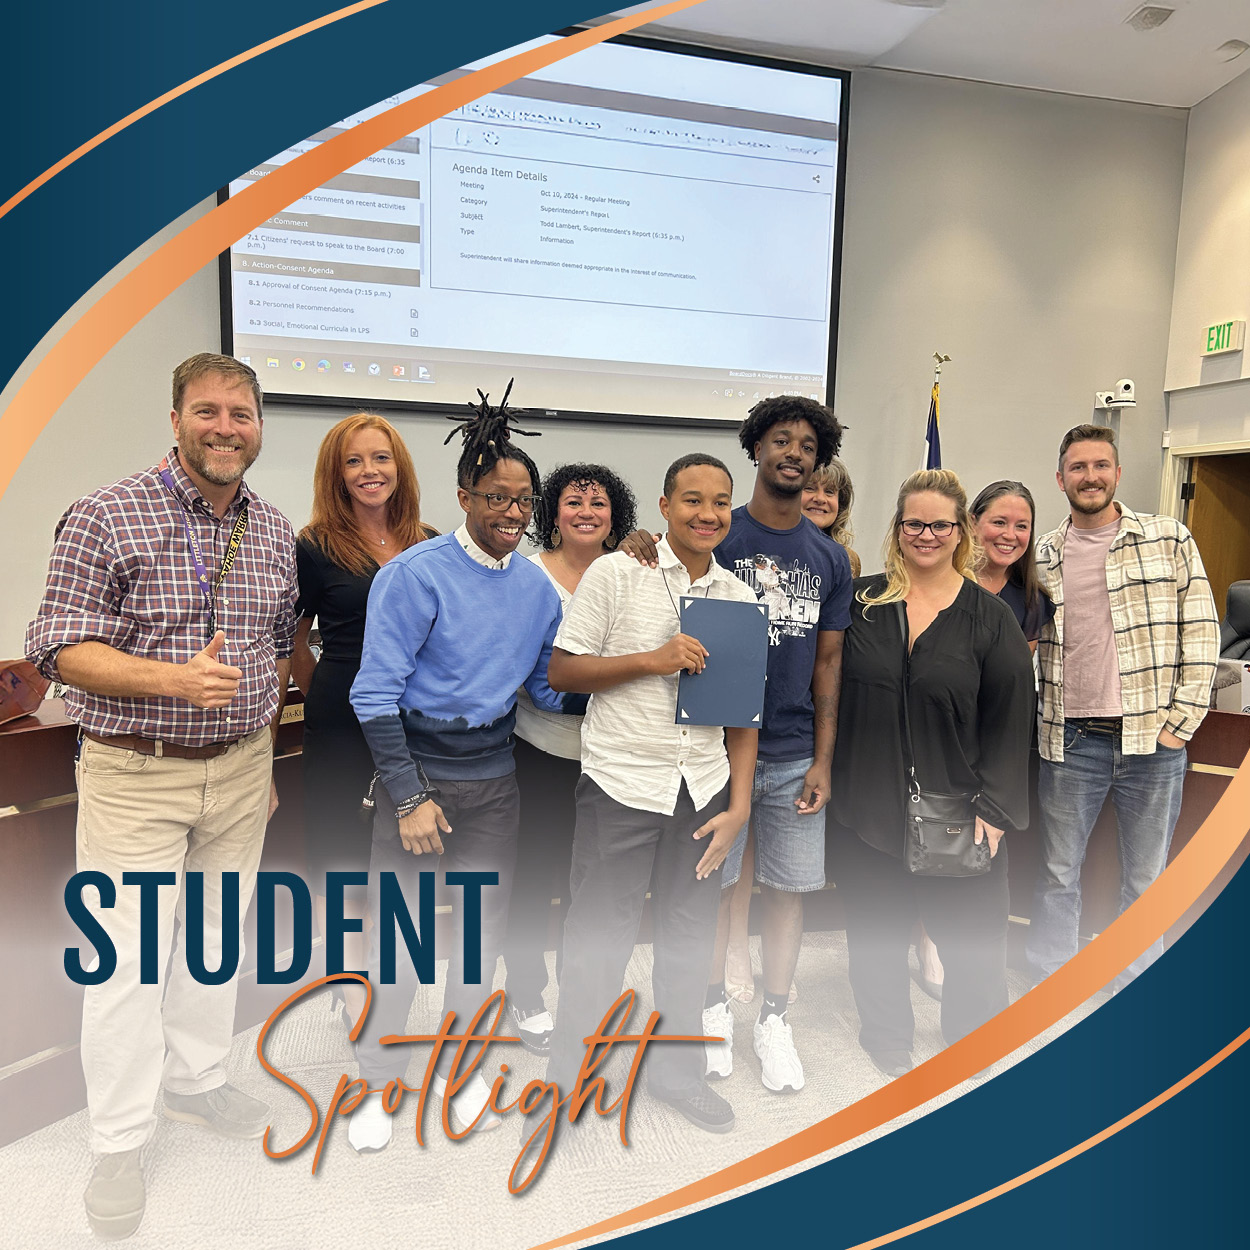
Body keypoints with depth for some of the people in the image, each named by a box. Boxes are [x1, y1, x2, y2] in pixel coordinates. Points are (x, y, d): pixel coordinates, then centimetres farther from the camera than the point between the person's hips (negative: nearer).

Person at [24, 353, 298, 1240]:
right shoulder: (106, 518, -10)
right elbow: (59, 648, -13)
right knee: (130, 959, 4)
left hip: (241, 770, 5)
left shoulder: (276, 532, 5)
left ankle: (197, 1081, 39)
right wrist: (174, 678, -29)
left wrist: (265, 756, 11)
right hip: (135, 775, -4)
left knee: (217, 940, 17)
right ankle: (120, 1144, 24)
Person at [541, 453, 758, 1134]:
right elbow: (562, 671, -7)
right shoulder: (615, 573, -5)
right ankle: (569, 1079, 27)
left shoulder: (741, 599, 7)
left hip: (703, 790, 4)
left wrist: (739, 804, 3)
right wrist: (652, 659, -17)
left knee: (689, 937, 16)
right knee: (600, 937, 4)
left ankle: (675, 1066, 38)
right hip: (621, 783, -4)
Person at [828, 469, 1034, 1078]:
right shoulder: (860, 600, 0)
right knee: (876, 933, 15)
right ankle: (888, 1040, 39)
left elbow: (1010, 721, -2)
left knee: (972, 937, 9)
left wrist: (991, 808, -8)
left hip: (954, 814, -1)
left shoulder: (990, 617, -2)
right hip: (865, 805, 1)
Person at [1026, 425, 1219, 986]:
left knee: (1146, 879, 11)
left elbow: (1202, 636, 0)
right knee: (1058, 876, 10)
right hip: (1070, 741, 1)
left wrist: (1179, 724, -6)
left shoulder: (1170, 540, 2)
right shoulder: (1044, 556, 6)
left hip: (1152, 739, -1)